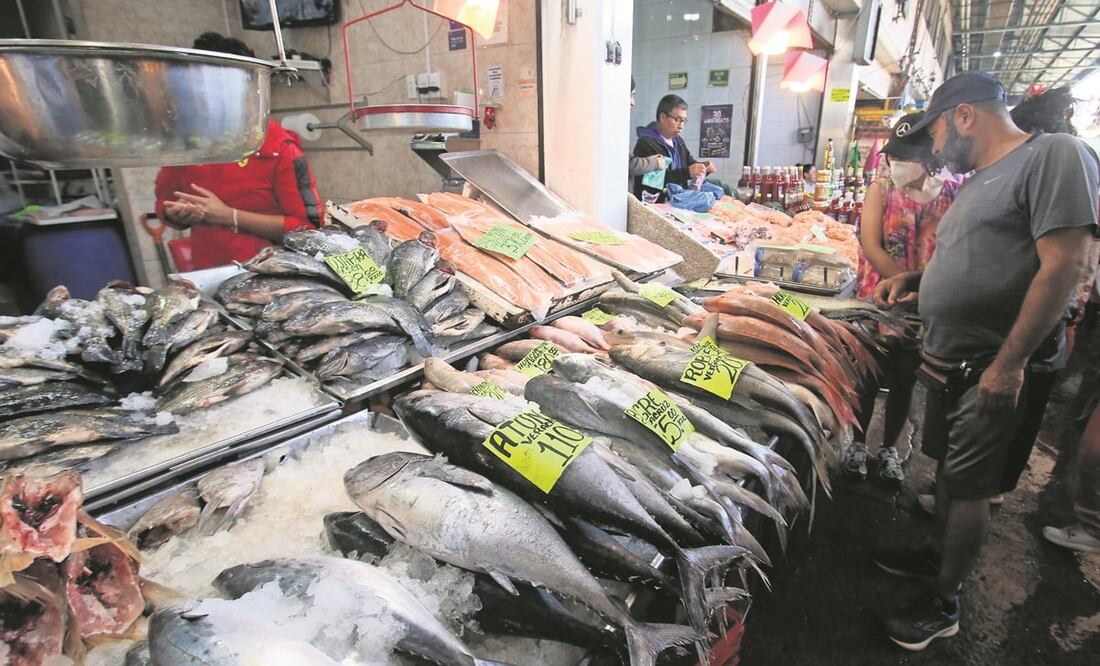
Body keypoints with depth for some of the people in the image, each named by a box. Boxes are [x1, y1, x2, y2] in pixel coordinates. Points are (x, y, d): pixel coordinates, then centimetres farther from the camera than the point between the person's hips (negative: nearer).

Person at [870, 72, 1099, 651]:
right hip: (949, 363, 8)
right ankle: (937, 556, 39)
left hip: (995, 371, -8)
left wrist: (1008, 362, -22)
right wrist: (914, 279, 7)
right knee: (949, 468, 20)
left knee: (970, 487, 3)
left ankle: (943, 605, 19)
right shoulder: (978, 181, 15)